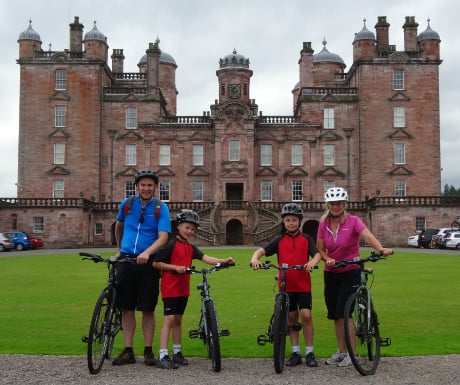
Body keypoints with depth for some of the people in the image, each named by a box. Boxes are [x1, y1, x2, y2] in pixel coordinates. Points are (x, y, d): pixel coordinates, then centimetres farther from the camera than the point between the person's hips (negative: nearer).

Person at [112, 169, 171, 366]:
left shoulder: (161, 208, -4)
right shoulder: (127, 204, 5)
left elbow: (163, 237, -16)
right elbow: (118, 226, 24)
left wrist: (146, 253, -31)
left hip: (148, 261, -2)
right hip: (126, 260, 2)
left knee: (148, 309, 2)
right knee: (127, 307, 4)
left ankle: (148, 350, 12)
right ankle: (128, 351, 12)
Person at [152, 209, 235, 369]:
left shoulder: (191, 248, 10)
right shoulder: (171, 244, -10)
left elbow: (205, 258, -4)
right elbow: (156, 263, -12)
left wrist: (223, 261, -20)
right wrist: (176, 267, -20)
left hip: (183, 288, 7)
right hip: (170, 287, -7)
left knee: (178, 319, 14)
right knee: (169, 319, -10)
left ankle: (177, 353, 23)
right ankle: (163, 356, -10)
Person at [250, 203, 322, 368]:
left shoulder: (306, 239, 5)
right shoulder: (279, 240, 6)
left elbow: (317, 253, -7)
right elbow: (262, 250, -4)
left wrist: (313, 262, -30)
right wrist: (254, 258, -26)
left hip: (303, 284, -1)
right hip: (286, 285, 1)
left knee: (306, 315, -9)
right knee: (292, 317, 9)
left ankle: (309, 352, 5)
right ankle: (295, 353, 19)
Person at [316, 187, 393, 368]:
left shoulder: (353, 221, -12)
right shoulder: (323, 224, 0)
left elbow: (368, 236, -29)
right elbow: (320, 248, 3)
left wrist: (381, 249, -48)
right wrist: (327, 259, -18)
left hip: (350, 272, -4)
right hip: (331, 273, 4)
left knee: (344, 312, -10)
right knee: (335, 314, 9)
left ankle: (351, 353, 2)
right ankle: (341, 351, 22)